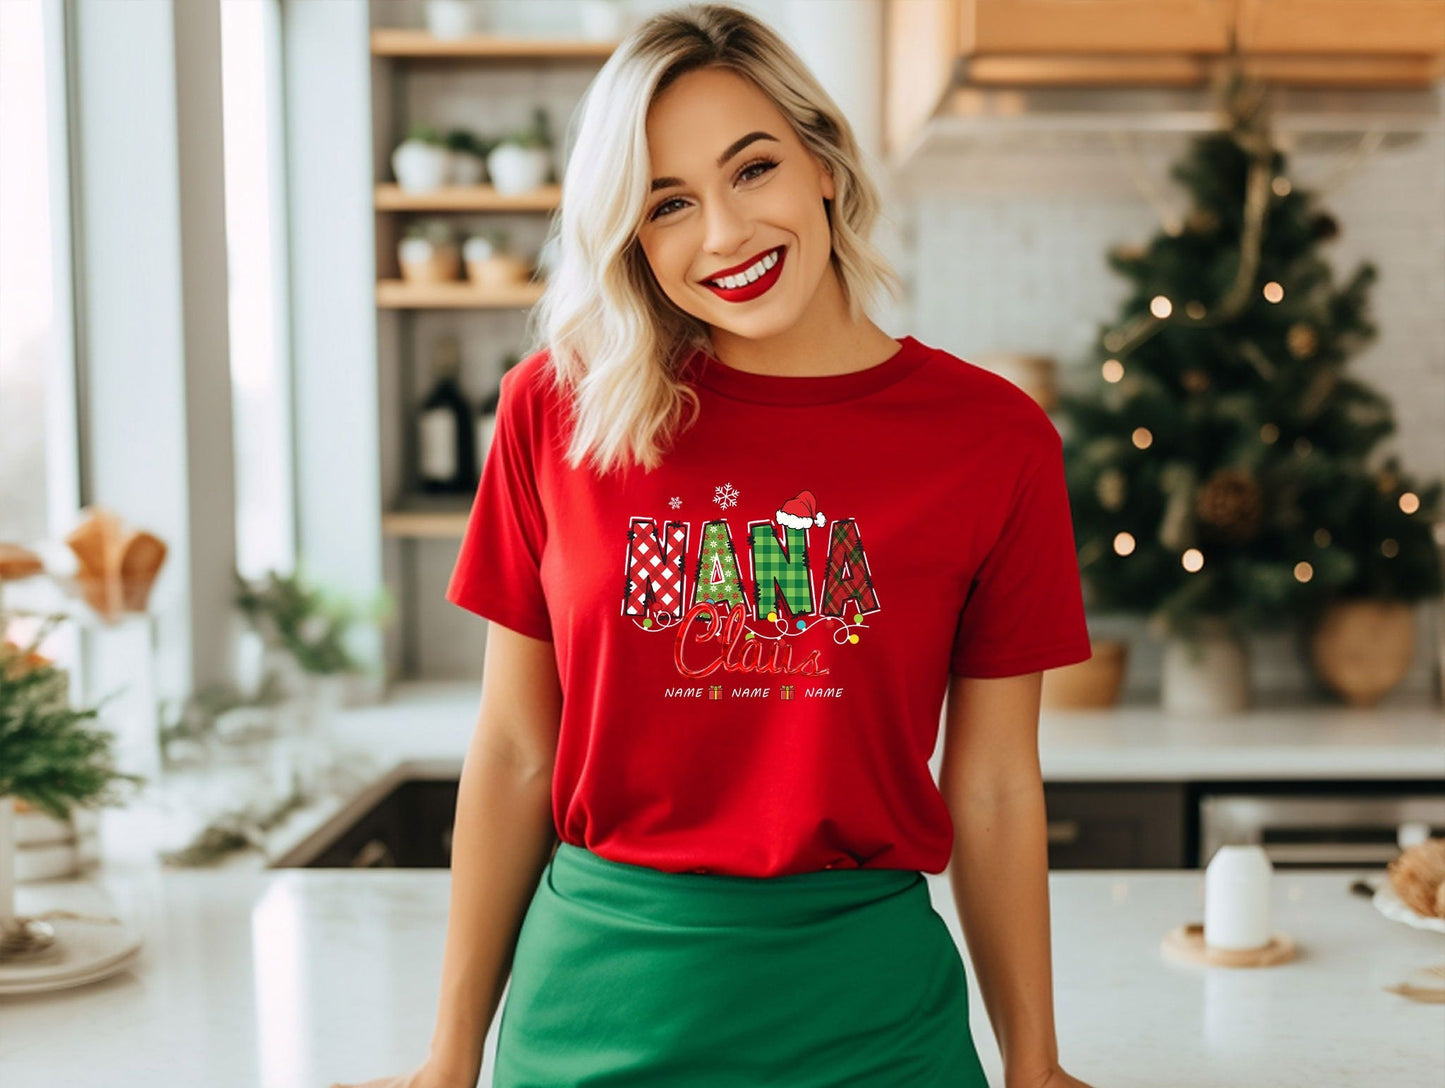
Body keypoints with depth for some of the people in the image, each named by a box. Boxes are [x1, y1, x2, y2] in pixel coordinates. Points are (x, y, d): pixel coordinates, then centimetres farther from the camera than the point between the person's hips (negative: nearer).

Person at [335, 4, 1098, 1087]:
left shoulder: (992, 438, -5)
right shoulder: (558, 410, -4)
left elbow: (993, 787, 0)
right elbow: (515, 754, 1)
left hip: (863, 999, 0)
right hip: (600, 996, 1)